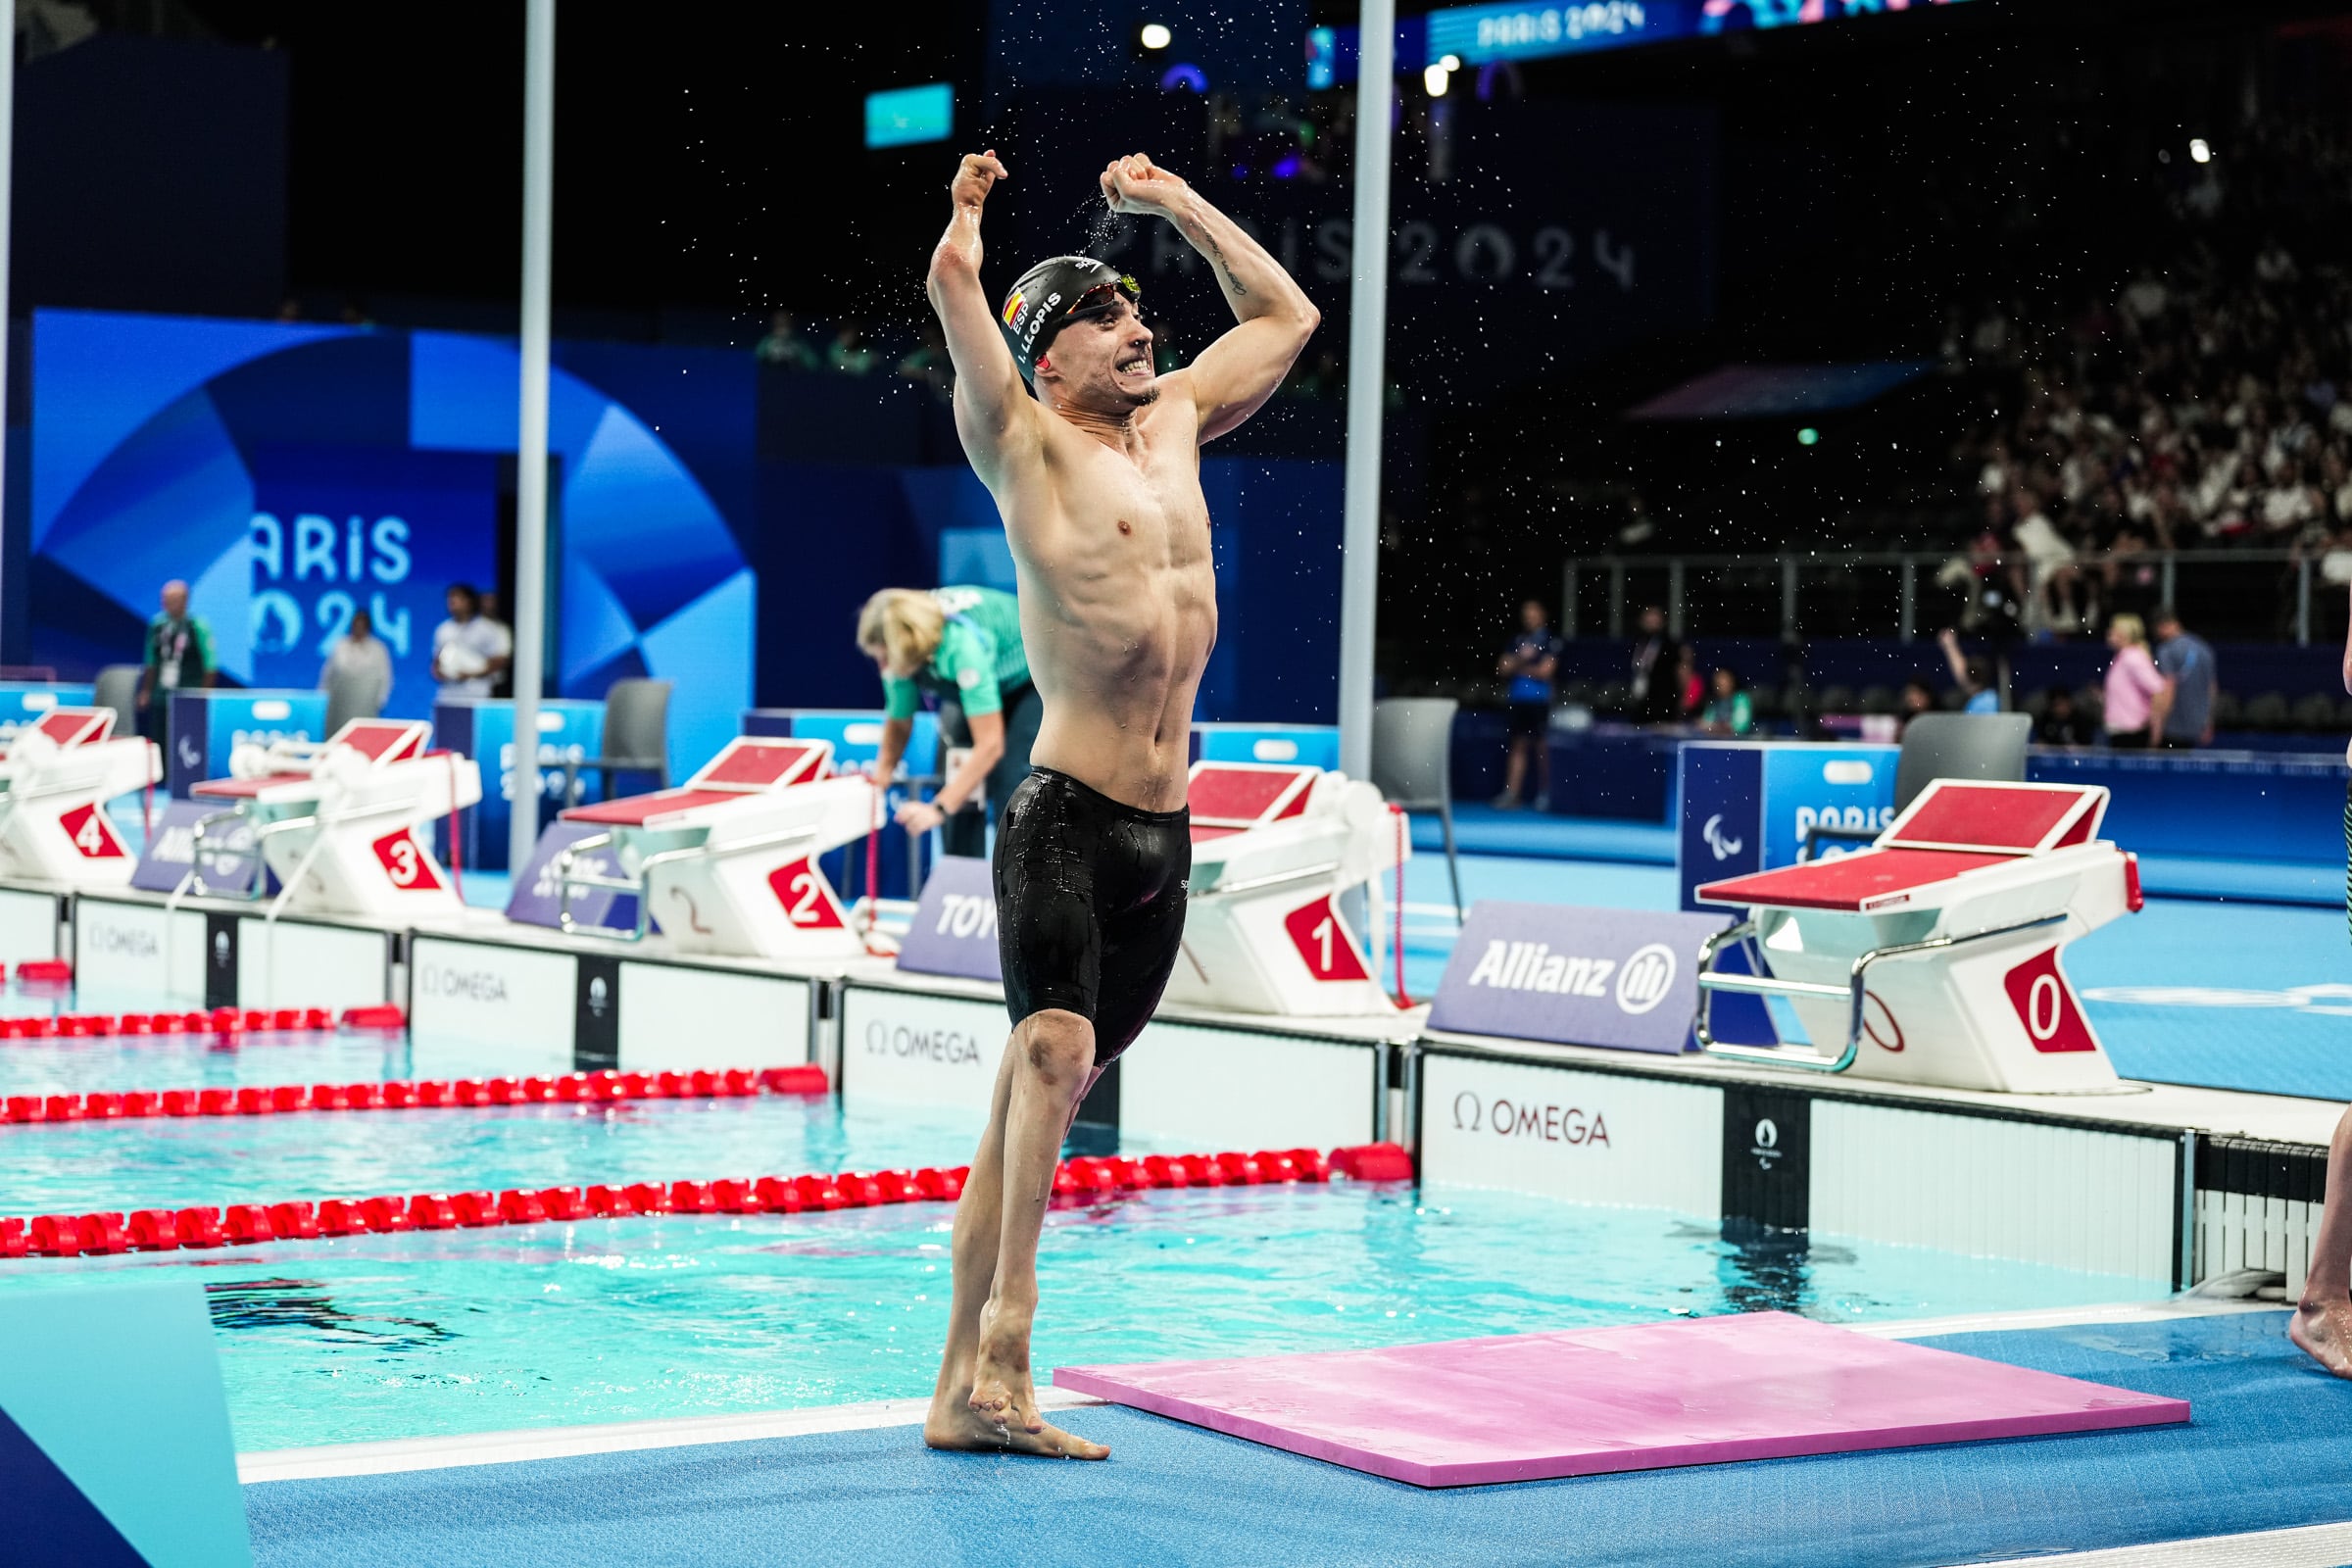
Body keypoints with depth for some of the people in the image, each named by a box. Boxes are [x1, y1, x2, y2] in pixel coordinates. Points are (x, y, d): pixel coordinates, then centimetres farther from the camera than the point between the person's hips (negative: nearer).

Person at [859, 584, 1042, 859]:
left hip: (1031, 680, -7)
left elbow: (990, 745, -41)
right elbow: (899, 723, -4)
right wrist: (879, 779, -18)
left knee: (1011, 786, -21)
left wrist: (939, 808, -43)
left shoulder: (963, 645, -41)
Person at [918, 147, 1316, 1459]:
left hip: (1164, 834, 6)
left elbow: (1286, 316, 30)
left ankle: (967, 1392, 9)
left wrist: (1173, 202, 30)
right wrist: (970, 207, 8)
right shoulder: (1028, 446, -1)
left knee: (1054, 1089, 6)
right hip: (1065, 820, -6)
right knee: (1052, 1054, -25)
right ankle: (1003, 1331, -23)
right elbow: (954, 288, -14)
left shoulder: (1174, 423, 17)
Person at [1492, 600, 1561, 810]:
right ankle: (1511, 794, 0)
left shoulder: (1550, 641, -2)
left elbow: (1545, 670, -9)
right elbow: (1503, 667, 9)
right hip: (1517, 698, 5)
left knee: (1540, 746, -2)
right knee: (1518, 745, 4)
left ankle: (1543, 795, 5)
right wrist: (1521, 659, -6)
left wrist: (1521, 667, 0)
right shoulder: (1518, 640, 13)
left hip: (1539, 700, -5)